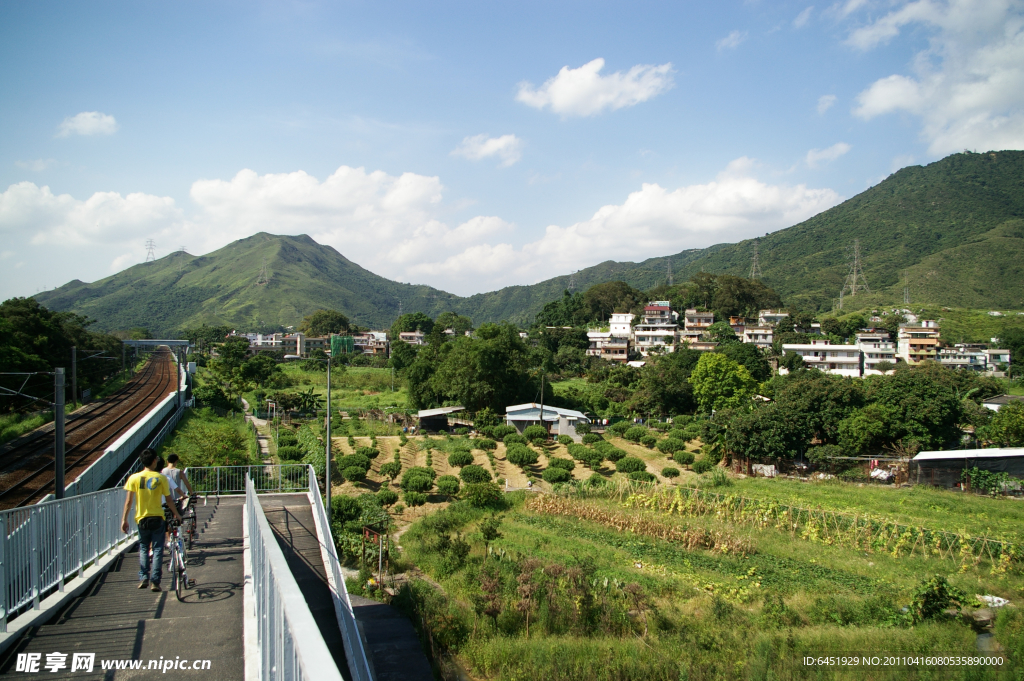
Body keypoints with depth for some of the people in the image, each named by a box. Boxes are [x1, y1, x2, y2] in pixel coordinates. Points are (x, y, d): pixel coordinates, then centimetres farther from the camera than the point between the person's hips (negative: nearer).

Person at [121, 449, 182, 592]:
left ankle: (143, 578, 8)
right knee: (157, 550, 5)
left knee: (143, 549, 17)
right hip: (157, 518, -2)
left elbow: (128, 501, -5)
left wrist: (124, 519, 1)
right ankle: (154, 581, 1)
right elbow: (168, 500, -2)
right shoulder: (161, 478, -6)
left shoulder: (134, 478, -3)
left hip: (142, 518, 2)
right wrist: (177, 514, 12)